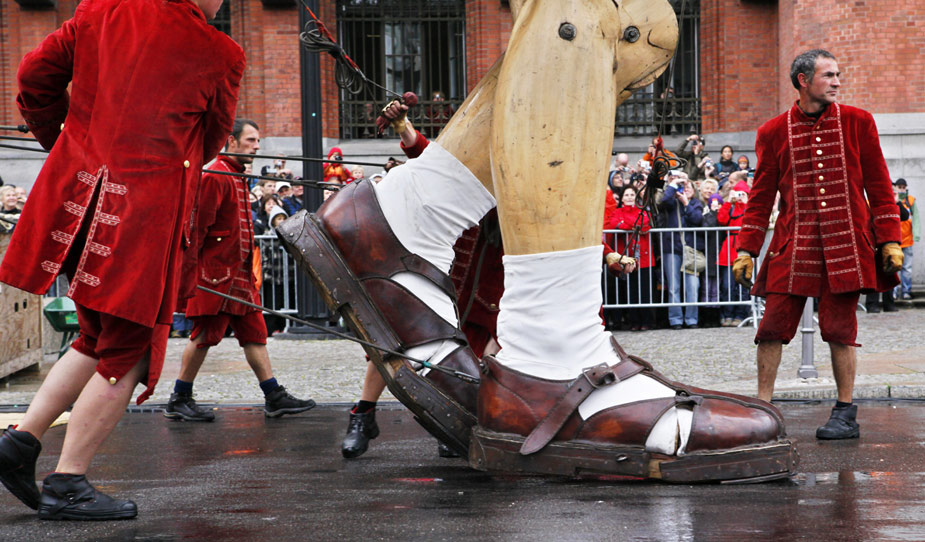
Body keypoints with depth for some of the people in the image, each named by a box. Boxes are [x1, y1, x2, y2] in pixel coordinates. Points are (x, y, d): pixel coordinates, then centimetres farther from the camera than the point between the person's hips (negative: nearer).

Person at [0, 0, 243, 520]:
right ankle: (68, 485, 4)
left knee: (101, 336, 22)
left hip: (75, 192, 6)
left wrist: (61, 141, 27)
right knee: (128, 350, 5)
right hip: (148, 203, -6)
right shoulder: (220, 53, -4)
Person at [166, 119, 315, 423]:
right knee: (206, 334, -5)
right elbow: (198, 224, -16)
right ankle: (179, 400, 4)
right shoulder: (216, 177, -12)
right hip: (217, 272, -10)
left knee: (254, 332, 7)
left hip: (240, 271, 10)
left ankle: (274, 397, 8)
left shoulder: (239, 177, 18)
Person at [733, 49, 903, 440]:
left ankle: (846, 416, 10)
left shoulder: (857, 122, 6)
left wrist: (889, 240, 1)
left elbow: (879, 185, 8)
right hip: (793, 245, 1)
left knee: (839, 327, -1)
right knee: (773, 325, -3)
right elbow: (761, 195, 10)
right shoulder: (774, 132, 6)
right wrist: (746, 250, 5)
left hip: (845, 243, -1)